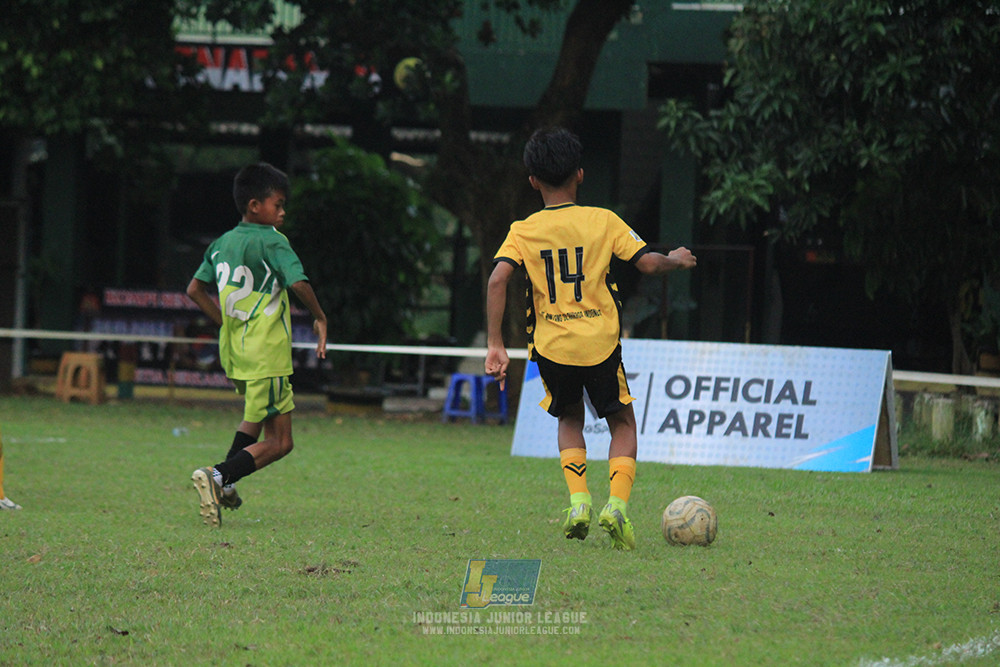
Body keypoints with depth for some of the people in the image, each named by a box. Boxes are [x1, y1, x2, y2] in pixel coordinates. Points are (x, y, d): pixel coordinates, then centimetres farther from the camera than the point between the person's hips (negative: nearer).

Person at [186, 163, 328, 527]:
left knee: (257, 418, 32)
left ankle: (224, 485, 18)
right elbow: (298, 283, -24)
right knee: (278, 442, -2)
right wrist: (320, 318, -9)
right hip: (266, 355, -8)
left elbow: (195, 289, 14)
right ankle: (218, 476, -21)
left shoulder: (222, 243, 9)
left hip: (233, 350, 8)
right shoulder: (271, 241, -12)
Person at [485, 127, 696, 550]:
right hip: (600, 341, -1)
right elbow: (647, 262, -4)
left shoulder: (524, 231, 2)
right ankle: (617, 504, -5)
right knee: (622, 423, 17)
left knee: (570, 420, 25)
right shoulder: (603, 221, 0)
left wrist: (495, 345, -11)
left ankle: (578, 500, 4)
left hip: (551, 345, 1)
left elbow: (498, 279, -12)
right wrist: (676, 260, 19)